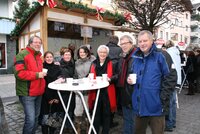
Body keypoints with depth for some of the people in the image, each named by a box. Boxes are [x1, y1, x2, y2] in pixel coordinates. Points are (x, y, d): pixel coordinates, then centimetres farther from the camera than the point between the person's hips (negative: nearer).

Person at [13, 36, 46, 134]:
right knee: (30, 119, -8)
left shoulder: (38, 56, 15)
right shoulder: (22, 54, -12)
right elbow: (19, 73, -23)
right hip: (27, 93, -8)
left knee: (36, 117, 17)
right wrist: (37, 75, -22)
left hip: (38, 92, 9)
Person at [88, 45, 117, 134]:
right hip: (96, 92, 2)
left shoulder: (111, 63, 1)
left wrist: (110, 79, -19)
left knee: (106, 113, 9)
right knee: (96, 113, 8)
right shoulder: (94, 63, 10)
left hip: (107, 92, -2)